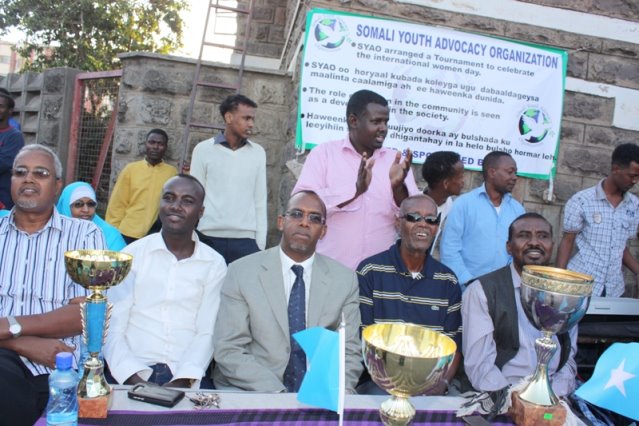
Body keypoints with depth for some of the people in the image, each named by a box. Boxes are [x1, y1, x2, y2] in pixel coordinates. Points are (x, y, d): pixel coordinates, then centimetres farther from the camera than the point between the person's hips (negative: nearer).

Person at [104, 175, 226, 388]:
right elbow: (112, 328, 0)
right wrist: (134, 379, -15)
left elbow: (207, 333, 0)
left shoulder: (214, 264, 5)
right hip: (133, 376, 0)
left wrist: (183, 380, -15)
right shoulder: (132, 255, 6)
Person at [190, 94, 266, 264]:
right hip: (209, 237, -1)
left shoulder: (258, 153, 7)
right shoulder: (203, 149, 3)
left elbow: (260, 200, 8)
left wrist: (260, 243, 5)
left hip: (245, 239, 1)